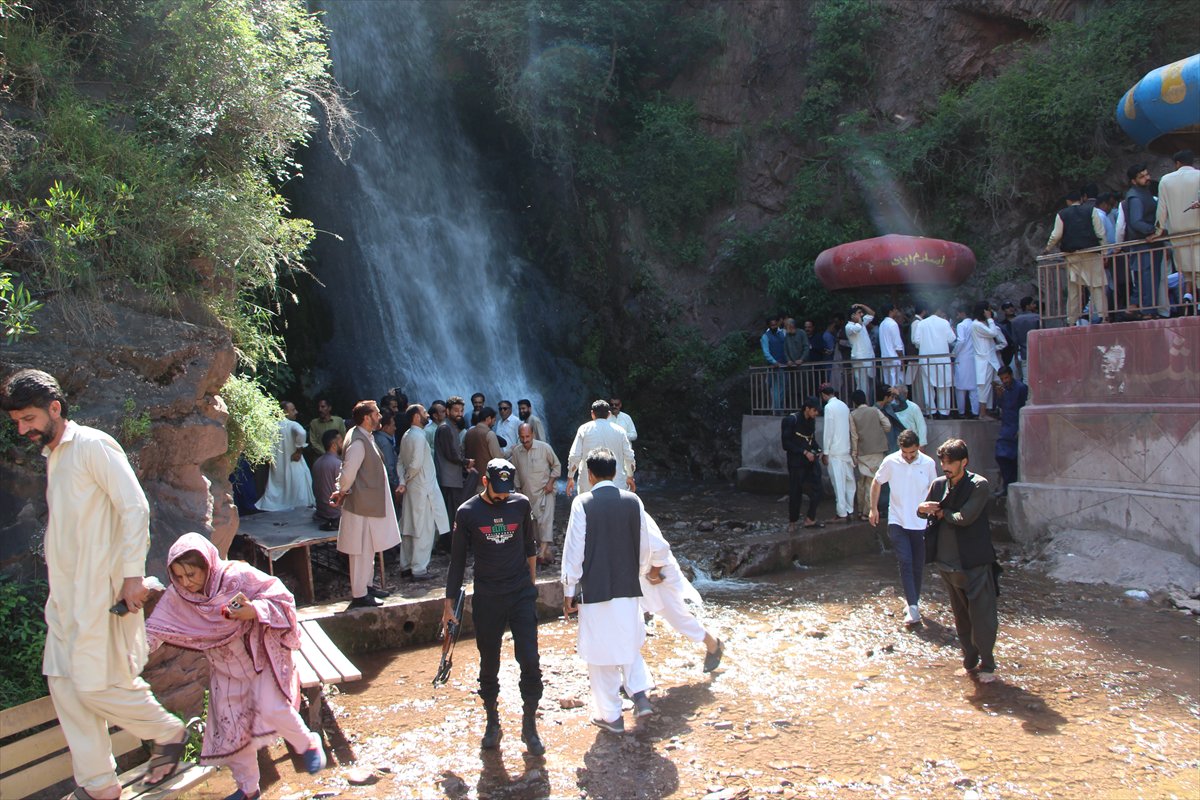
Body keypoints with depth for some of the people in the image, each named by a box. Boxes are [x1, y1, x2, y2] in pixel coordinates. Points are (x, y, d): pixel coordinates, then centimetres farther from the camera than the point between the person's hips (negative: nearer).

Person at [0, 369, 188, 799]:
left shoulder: (93, 445, -9)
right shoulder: (52, 456, 17)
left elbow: (135, 507, -15)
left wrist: (133, 573, -19)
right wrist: (57, 590, 17)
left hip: (101, 590, -9)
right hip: (67, 594, 9)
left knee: (97, 685, -8)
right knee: (65, 684, 8)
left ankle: (169, 733, 16)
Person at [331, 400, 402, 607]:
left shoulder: (364, 437, 10)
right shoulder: (358, 441, -22)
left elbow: (347, 472, 16)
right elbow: (349, 473, -24)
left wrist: (342, 491, 9)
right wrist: (342, 492, -7)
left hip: (370, 503, 10)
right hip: (362, 505, -10)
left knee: (368, 549, 19)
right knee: (361, 551, -1)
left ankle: (365, 586, 32)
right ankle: (359, 595, 7)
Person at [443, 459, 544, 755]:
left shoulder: (520, 504, -1)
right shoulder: (467, 513, -6)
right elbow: (457, 560, 2)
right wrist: (449, 603, 3)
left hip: (522, 596, 1)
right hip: (487, 600, 0)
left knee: (530, 661, -5)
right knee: (489, 665, 10)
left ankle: (530, 726, 10)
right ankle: (492, 723, 28)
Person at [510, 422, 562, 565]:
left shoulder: (544, 448, -9)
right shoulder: (516, 451, 0)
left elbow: (556, 465, 2)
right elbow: (515, 472, 13)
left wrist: (550, 482, -8)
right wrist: (518, 489, 11)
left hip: (544, 491, -4)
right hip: (526, 493, 4)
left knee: (545, 520, -17)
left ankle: (543, 551, -23)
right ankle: (546, 549, 21)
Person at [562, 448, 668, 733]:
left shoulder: (582, 503, -11)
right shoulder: (633, 501, -1)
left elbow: (574, 551, -9)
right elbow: (646, 546, 7)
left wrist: (568, 592, -1)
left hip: (595, 590, -3)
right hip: (628, 588, 4)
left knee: (602, 653, 8)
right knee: (629, 644, 24)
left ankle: (610, 715, 17)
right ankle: (640, 693, 9)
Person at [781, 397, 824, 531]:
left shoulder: (812, 421, 8)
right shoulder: (792, 420, -13)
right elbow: (786, 443, -15)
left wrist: (818, 450, 3)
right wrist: (804, 452, -18)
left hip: (811, 461, 6)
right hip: (797, 463, -6)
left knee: (817, 490, 0)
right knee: (795, 493, 1)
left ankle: (810, 520, 13)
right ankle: (792, 523, 15)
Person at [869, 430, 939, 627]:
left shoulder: (928, 463, -6)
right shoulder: (890, 461, -8)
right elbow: (876, 482, 7)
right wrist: (874, 508, 6)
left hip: (921, 522, 1)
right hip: (897, 522, -1)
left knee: (918, 565, 9)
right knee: (905, 562, -9)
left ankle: (912, 601, 27)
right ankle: (913, 607, -10)